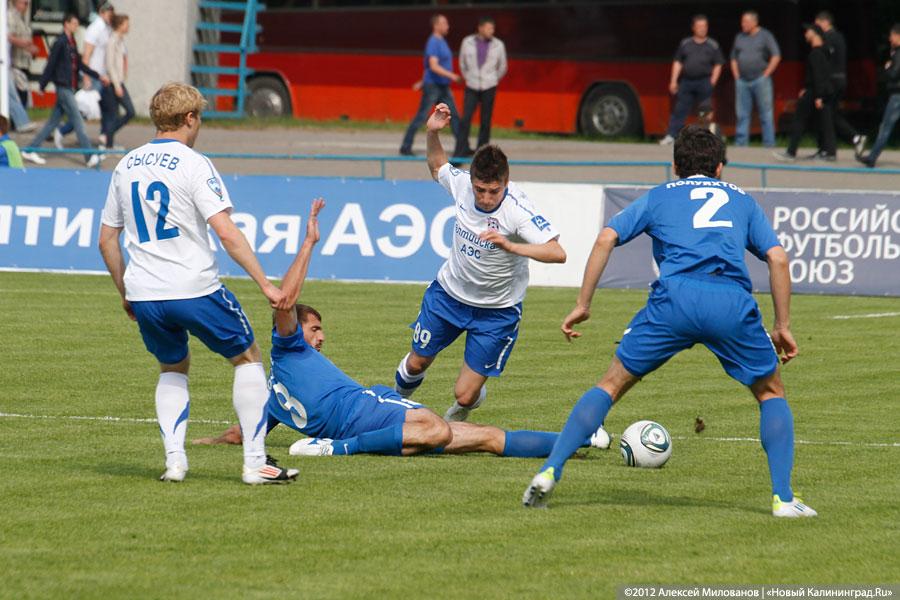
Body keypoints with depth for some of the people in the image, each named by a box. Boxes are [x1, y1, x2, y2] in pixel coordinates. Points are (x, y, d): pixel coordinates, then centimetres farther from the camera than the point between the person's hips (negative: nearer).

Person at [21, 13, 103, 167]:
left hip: (69, 88, 9)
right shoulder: (60, 43, -13)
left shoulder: (71, 44, 13)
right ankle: (90, 157, -9)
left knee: (54, 121, 12)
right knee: (78, 121, -9)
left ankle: (31, 150, 17)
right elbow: (50, 65, -12)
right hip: (63, 88, -9)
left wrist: (98, 76, 15)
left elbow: (80, 65, 19)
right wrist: (42, 85, -10)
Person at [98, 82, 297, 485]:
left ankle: (174, 459, 8)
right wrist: (266, 285, -15)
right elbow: (226, 231, -17)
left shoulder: (126, 166, 10)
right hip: (195, 290, -5)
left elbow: (106, 240, 15)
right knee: (248, 358, 12)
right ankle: (255, 463, 6)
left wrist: (125, 294, 26)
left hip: (143, 294, 5)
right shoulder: (192, 164, -8)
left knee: (173, 368, 26)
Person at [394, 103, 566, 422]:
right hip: (449, 291, 4)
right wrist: (432, 133, -9)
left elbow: (557, 253, -40)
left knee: (464, 395, -3)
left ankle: (457, 415, 36)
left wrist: (509, 245, -52)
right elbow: (437, 165, 9)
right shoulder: (461, 183, -16)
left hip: (497, 311, -4)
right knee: (416, 363, 17)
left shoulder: (518, 210, -31)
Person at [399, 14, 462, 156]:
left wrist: (423, 81, 27)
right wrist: (451, 75, -32)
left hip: (444, 87, 9)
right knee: (421, 117, -3)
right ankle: (405, 147, 5)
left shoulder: (442, 42, 15)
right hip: (432, 86, -9)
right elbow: (433, 66, -26)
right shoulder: (433, 43, -15)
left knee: (454, 116, 2)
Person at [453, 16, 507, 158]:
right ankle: (461, 150, -6)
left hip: (489, 88, 0)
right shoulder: (467, 42, -2)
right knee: (466, 119, -9)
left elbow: (502, 67, 13)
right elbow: (463, 63, 14)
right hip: (472, 88, 0)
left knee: (485, 121, 1)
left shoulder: (498, 45, -2)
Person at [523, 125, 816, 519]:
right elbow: (778, 257, 17)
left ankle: (549, 472, 1)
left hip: (674, 298, 0)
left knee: (613, 383, 13)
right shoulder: (741, 200, 29)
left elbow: (606, 239, 13)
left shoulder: (659, 196, 26)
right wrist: (782, 327, 21)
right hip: (733, 302, 0)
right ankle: (783, 498, 8)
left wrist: (582, 305, 16)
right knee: (771, 393, 21)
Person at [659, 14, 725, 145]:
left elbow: (718, 65, 7)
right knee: (679, 110, -1)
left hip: (704, 82, -2)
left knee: (706, 111, -4)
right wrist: (673, 81, 5)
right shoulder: (685, 44, 11)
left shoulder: (713, 45, 7)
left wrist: (712, 82, -3)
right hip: (686, 81, 2)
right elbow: (678, 63, 12)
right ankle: (671, 136, -2)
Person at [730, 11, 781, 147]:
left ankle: (769, 144, -2)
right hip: (742, 81, 5)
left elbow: (776, 57, -4)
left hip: (760, 80, -5)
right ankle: (741, 143, 7)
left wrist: (766, 74, -8)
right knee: (742, 114, 4)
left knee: (765, 114, -3)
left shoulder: (765, 36, -1)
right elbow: (734, 58, 20)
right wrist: (736, 76, 8)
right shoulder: (739, 37, 13)